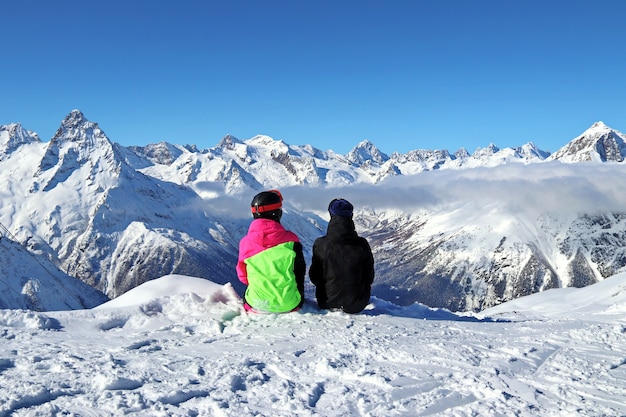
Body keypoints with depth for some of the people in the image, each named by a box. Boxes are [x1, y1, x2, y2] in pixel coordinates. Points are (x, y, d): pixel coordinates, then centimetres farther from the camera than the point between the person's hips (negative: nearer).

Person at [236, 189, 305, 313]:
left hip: (256, 306, 0)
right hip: (289, 305, 0)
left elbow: (243, 277, 9)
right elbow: (300, 272, 3)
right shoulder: (290, 239, -9)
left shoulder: (245, 243, -5)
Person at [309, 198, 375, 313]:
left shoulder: (320, 245, -16)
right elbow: (369, 277, -2)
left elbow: (314, 278, -3)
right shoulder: (362, 245, -15)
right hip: (357, 305, 0)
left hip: (328, 303, 0)